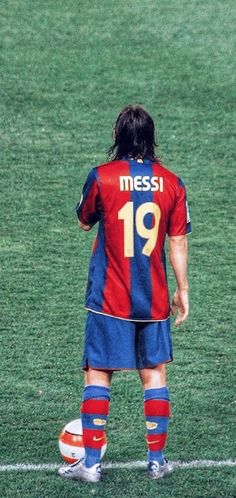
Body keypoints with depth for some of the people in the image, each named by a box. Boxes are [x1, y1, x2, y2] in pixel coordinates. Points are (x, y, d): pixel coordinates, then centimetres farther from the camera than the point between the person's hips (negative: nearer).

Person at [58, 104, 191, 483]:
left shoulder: (102, 177, -8)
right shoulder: (172, 183, -2)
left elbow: (84, 223, 8)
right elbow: (178, 242, 1)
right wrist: (182, 289, 10)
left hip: (110, 299, -2)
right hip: (154, 300, 2)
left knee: (98, 373, 3)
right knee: (154, 374, 11)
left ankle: (91, 462, 1)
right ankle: (157, 460, 14)